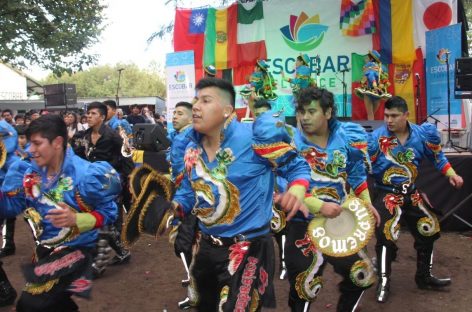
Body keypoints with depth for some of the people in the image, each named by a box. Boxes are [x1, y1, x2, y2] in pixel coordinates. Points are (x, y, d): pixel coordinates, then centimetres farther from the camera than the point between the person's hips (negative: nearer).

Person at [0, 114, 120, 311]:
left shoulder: (85, 175, -23)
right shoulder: (28, 171, -4)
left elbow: (108, 212, -19)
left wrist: (76, 220, -32)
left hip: (75, 249, -7)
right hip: (43, 248, 7)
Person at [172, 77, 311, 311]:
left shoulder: (255, 137, -18)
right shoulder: (192, 149, 2)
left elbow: (297, 167, -9)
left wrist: (296, 193, -29)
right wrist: (172, 207, -8)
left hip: (248, 249, -7)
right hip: (205, 246, 7)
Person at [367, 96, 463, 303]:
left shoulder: (422, 134, -6)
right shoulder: (377, 138, -18)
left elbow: (437, 156, 10)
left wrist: (451, 175, 1)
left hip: (411, 193, 5)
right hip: (386, 194, -5)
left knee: (429, 231, 14)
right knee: (386, 236, -16)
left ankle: (424, 277, 33)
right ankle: (383, 283, 3)